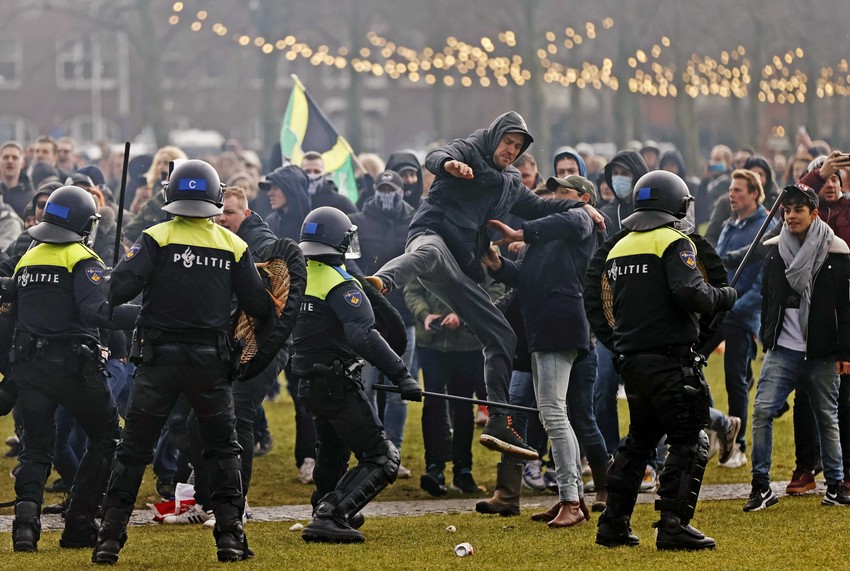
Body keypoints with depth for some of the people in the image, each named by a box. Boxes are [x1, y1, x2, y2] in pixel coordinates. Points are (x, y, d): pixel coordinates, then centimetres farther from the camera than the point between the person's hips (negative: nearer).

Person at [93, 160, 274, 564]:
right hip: (210, 363, 1)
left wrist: (126, 263, 6)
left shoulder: (156, 238, -5)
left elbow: (120, 289, -15)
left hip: (159, 360, -1)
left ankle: (110, 537, 3)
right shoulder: (233, 246, 1)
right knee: (223, 448, 14)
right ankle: (230, 535, 6)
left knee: (133, 449, 6)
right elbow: (258, 306, 1)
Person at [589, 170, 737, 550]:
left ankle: (613, 524, 17)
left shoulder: (619, 249, 16)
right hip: (668, 359, -8)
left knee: (639, 440, 19)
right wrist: (723, 298, -5)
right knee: (689, 443, -3)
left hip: (630, 359, 8)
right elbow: (689, 292, -21)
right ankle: (673, 525, -11)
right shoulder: (674, 243, -8)